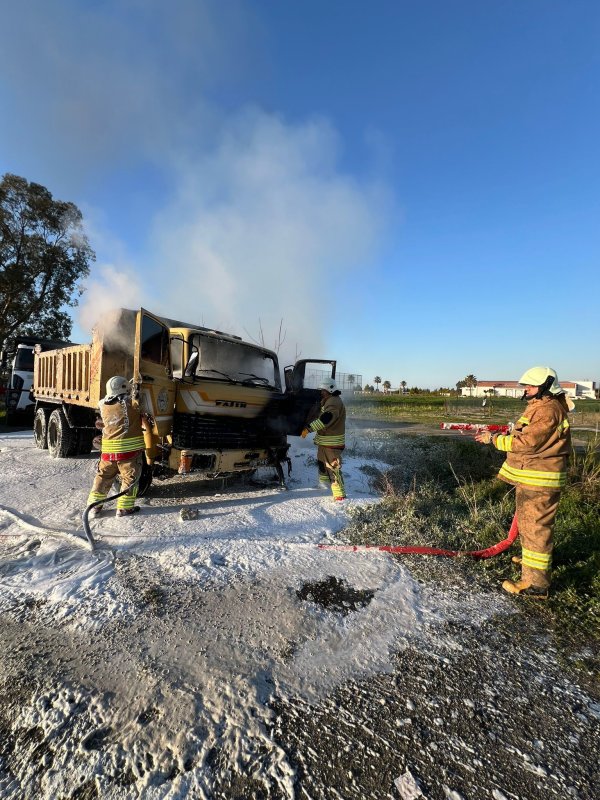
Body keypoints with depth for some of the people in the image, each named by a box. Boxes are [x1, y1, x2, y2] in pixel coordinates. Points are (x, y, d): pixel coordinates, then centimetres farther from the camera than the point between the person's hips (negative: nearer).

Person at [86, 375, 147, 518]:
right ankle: (124, 508, 7)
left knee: (103, 476, 20)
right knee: (130, 478, 6)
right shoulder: (131, 403, -11)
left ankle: (94, 504, 25)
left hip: (108, 449, 5)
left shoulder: (103, 406, 7)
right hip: (130, 449, -5)